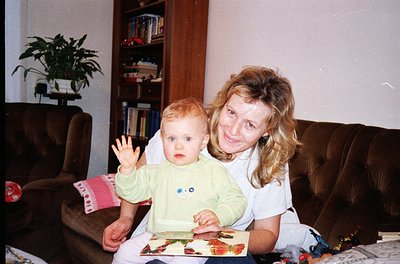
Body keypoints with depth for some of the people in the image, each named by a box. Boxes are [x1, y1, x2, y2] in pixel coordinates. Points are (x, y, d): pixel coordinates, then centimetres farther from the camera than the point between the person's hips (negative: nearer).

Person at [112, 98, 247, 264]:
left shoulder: (214, 171, -1)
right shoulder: (157, 172, 8)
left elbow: (236, 201, -1)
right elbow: (132, 193, 9)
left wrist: (218, 216, -18)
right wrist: (127, 169, -7)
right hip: (156, 237, 4)